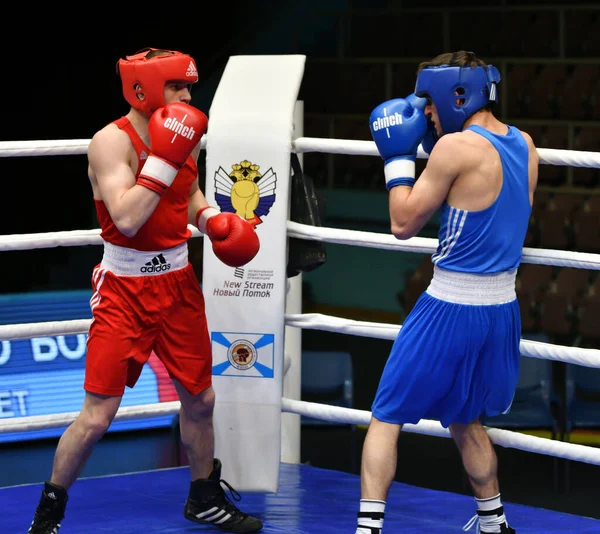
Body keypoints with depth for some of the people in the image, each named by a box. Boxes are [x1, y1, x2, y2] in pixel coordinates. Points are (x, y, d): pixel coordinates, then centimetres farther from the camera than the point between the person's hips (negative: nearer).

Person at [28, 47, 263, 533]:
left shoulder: (184, 138, 2)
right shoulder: (112, 141, -19)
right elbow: (127, 218, -30)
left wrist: (211, 219, 2)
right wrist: (164, 158, -30)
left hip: (177, 282, 6)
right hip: (125, 288, -6)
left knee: (200, 399, 15)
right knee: (98, 416, -7)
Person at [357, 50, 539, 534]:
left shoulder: (457, 147, -17)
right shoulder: (524, 146, 5)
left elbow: (404, 224, -11)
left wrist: (398, 157, 0)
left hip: (450, 308, -7)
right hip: (502, 308, 7)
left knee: (387, 418, 3)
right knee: (464, 419, 26)